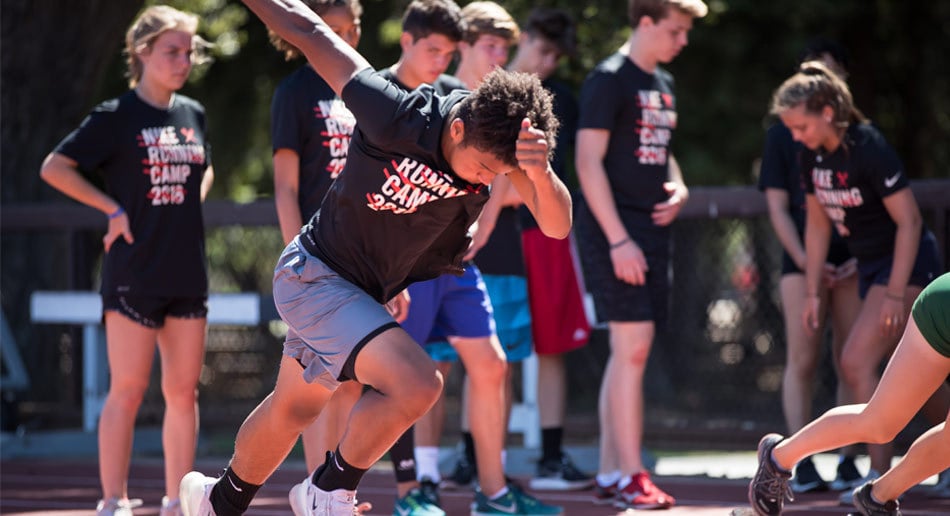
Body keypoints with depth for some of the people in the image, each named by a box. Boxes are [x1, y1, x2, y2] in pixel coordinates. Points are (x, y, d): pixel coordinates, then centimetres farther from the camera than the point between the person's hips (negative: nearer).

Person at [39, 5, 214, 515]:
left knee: (183, 390, 6)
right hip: (134, 275, -6)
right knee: (127, 389, -5)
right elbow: (54, 168, -7)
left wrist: (191, 205, 10)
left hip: (187, 275, 6)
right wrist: (113, 209, -10)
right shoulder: (116, 117, -6)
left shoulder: (193, 114, 11)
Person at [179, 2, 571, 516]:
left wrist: (541, 172, -46)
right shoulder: (399, 117, -32)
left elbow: (556, 225, -26)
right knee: (418, 384, -25)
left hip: (371, 291, 7)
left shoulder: (501, 140, -17)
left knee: (293, 408, 24)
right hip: (314, 276, -7)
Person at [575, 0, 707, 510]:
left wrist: (677, 187, 6)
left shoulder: (662, 84, 16)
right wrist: (618, 239, -19)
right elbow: (588, 162, -14)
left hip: (652, 229, 8)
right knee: (633, 347, -11)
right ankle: (631, 477, -9)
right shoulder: (609, 80, -10)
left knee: (628, 353, 8)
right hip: (615, 231, -8)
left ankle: (609, 474, 13)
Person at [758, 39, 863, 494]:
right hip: (803, 257, -1)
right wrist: (805, 261, -8)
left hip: (852, 258, 1)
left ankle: (848, 463, 1)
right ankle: (803, 466, -6)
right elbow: (778, 207, 3)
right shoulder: (783, 134, 6)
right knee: (802, 360, -6)